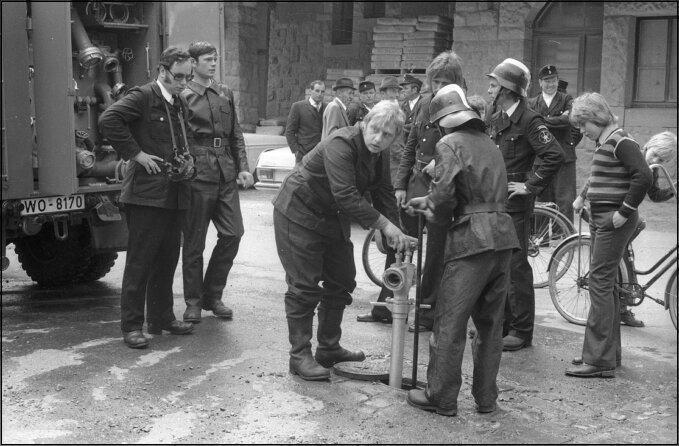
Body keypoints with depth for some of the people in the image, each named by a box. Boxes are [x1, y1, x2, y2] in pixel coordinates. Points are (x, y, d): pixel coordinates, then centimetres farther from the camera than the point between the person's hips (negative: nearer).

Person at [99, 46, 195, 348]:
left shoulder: (179, 104, 17)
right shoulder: (143, 96, -8)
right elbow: (108, 120, -22)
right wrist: (135, 154, -19)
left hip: (173, 195, 8)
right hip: (146, 193, -8)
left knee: (167, 260, 14)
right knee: (139, 262, -3)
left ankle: (162, 317, 25)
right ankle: (131, 325, 4)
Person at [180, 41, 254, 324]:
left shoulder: (225, 93, 15)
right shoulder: (184, 96, -3)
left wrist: (243, 167, 10)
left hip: (226, 175, 6)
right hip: (198, 176, -5)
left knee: (233, 234, 2)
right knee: (194, 241, 2)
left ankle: (213, 295, 17)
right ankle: (193, 302, 14)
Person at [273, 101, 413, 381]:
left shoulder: (378, 157, 0)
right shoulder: (341, 145, -28)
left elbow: (384, 196, 1)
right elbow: (346, 197, -35)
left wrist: (396, 236, -11)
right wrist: (384, 224, -33)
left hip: (332, 219, 9)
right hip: (299, 215, -9)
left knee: (341, 282, 14)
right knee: (304, 287, -8)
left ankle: (329, 349, 26)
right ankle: (300, 355, 0)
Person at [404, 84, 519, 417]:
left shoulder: (450, 144, -4)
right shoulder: (489, 144, 20)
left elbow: (445, 193, -15)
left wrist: (435, 212, 7)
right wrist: (427, 202, 26)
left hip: (472, 239, -8)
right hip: (503, 236, 8)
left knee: (450, 321, 2)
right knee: (490, 322, 14)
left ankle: (441, 398, 9)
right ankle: (486, 398, 22)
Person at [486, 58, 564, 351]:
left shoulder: (529, 121, -12)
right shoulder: (496, 120, 13)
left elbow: (555, 155, -20)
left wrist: (531, 186, -16)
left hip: (515, 203, -8)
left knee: (516, 265, -4)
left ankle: (522, 330, 5)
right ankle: (501, 322, 25)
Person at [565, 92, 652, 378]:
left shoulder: (620, 142, -14)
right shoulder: (603, 143, 14)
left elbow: (644, 177, -24)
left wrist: (625, 211, -21)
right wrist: (583, 196, 17)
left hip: (614, 221, -10)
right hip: (600, 218, 10)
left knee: (600, 283, -10)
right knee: (605, 284, 14)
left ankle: (599, 361, -7)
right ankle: (610, 352, 24)